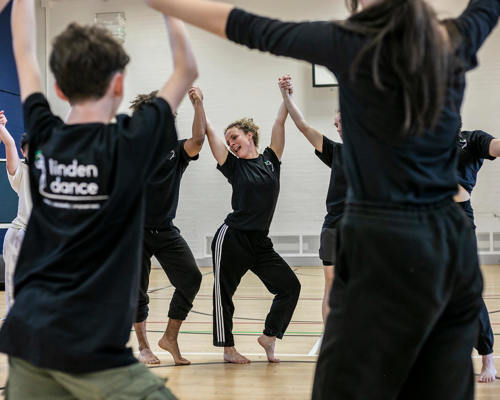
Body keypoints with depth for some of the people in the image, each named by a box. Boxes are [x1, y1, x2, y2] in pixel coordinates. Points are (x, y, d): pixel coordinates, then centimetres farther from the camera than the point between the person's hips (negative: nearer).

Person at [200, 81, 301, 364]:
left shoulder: (271, 159, 9)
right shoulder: (234, 166, 3)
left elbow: (280, 122, 4)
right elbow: (210, 132, -4)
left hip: (260, 243, 3)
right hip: (232, 239, -3)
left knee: (290, 286, -1)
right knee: (224, 294, 2)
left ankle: (269, 336, 16)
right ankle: (228, 348, 18)